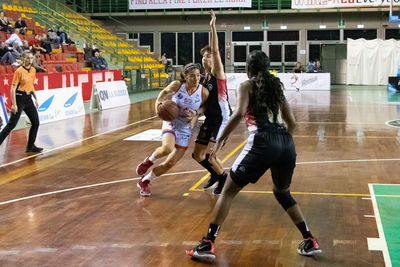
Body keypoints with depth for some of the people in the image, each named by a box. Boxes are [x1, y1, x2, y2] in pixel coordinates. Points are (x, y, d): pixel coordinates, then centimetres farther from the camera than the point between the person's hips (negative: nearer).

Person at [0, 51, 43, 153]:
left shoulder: (33, 70, 9)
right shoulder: (19, 71, -12)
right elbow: (13, 88, -15)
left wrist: (36, 99, 18)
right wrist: (14, 104, -20)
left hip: (28, 99, 7)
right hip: (19, 98, -7)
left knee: (36, 122, 6)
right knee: (12, 124, -8)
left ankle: (30, 146, 17)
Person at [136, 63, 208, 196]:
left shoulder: (203, 92, -15)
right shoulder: (177, 85, -16)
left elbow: (205, 108, 4)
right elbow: (165, 92, 5)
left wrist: (196, 113, -17)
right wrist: (159, 102, -14)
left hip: (185, 128, 2)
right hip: (171, 122, -2)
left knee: (170, 164, 4)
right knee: (167, 149, -35)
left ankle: (144, 181, 26)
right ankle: (149, 160, -1)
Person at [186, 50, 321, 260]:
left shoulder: (247, 86, 7)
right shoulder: (276, 85, 22)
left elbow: (239, 113, -12)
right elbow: (291, 122, 19)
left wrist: (220, 140, -5)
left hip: (262, 142, -5)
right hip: (286, 143, 5)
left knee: (229, 190, 7)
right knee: (283, 193, 27)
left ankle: (208, 244, 3)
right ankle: (310, 242, 24)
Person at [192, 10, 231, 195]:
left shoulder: (218, 73, -9)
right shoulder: (203, 79, 11)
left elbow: (215, 51, -24)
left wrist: (213, 27, -30)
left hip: (222, 118, -8)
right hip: (209, 119, 8)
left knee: (211, 153, -14)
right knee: (198, 154, 11)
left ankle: (223, 179, 9)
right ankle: (215, 174, 34)